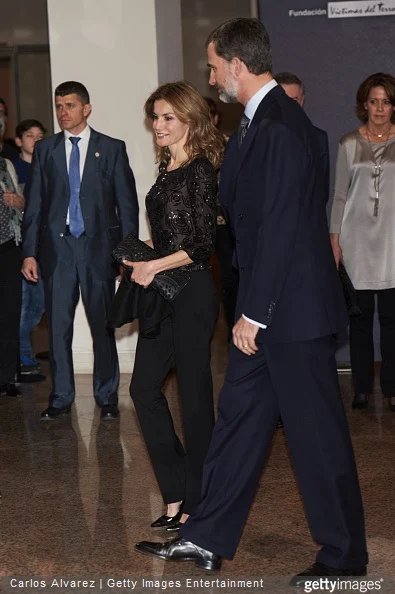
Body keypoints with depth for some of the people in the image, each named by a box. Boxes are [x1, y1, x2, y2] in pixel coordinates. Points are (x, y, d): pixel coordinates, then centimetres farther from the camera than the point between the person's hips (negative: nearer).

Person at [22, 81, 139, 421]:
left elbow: (127, 203, 3)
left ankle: (107, 396, 15)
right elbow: (34, 204, 8)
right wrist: (30, 252, 1)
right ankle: (61, 397, 16)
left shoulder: (112, 149, 4)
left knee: (103, 326, 4)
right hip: (57, 248, 2)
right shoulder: (45, 150, 9)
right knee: (58, 327, 5)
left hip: (98, 247, -2)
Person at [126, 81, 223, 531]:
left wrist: (155, 266, -17)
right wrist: (142, 257, 7)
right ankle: (176, 494, 15)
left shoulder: (200, 170, -11)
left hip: (191, 294, -9)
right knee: (144, 388, 5)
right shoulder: (168, 169, 13)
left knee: (193, 393, 1)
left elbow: (204, 244, -15)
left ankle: (196, 502, 14)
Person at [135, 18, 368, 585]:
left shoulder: (281, 126, -19)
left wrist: (253, 312, -19)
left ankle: (344, 555, 15)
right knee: (239, 417, 14)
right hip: (263, 308, 10)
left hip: (292, 307, -10)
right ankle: (207, 539, 24)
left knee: (316, 430, 1)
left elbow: (280, 227, -22)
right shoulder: (256, 123, 12)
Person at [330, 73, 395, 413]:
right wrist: (335, 240, 5)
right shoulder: (349, 144, 7)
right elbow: (340, 195, 10)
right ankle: (362, 388, 13)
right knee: (360, 317, 3)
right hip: (358, 239, 1)